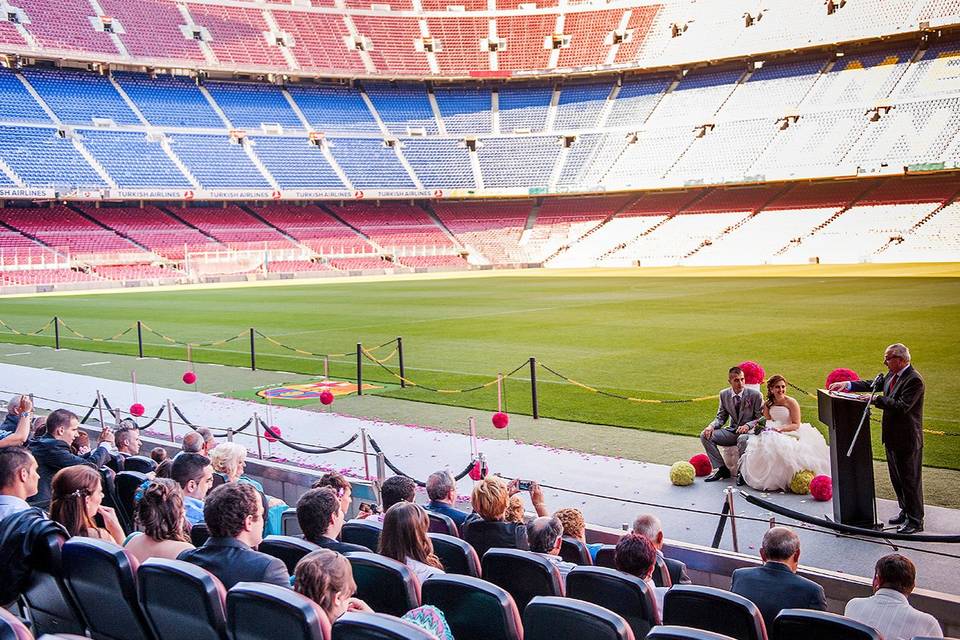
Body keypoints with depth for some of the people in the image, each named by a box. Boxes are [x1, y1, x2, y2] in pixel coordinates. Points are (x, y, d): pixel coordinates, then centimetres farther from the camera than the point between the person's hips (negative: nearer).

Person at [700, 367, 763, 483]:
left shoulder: (755, 395, -8)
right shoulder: (724, 394, 3)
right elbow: (721, 417, 9)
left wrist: (747, 425, -25)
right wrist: (711, 426, -13)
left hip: (749, 431, -5)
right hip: (732, 431, 5)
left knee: (742, 439, -40)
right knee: (705, 435, -13)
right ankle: (721, 469, -8)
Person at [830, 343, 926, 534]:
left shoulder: (914, 380, -22)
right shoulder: (892, 374, 5)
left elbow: (902, 406, -28)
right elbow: (873, 384, 12)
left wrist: (876, 399, -24)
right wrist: (847, 385, 2)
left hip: (907, 439, -9)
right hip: (892, 437, 9)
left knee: (910, 480, 2)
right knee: (896, 478, 20)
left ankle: (915, 521, 13)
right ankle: (905, 512, 34)